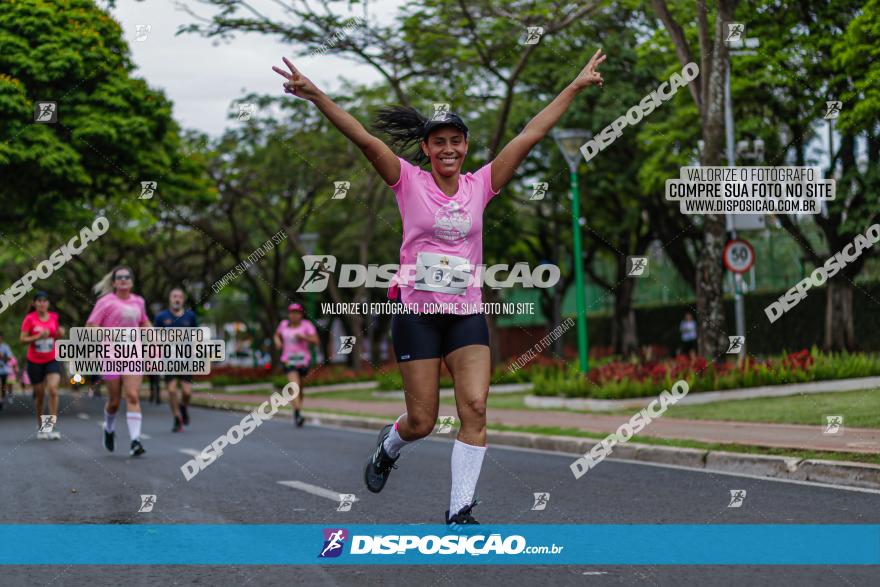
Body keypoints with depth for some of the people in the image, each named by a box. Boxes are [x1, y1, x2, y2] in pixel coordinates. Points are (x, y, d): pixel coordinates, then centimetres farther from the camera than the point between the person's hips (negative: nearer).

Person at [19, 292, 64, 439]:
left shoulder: (54, 317, 4)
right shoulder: (30, 319, -5)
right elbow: (23, 339, -8)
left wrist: (60, 333, -5)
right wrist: (38, 336, -21)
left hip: (52, 359, 1)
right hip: (35, 361, -1)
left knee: (53, 389, -18)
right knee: (39, 394, 6)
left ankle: (52, 427, -14)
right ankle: (40, 427, 24)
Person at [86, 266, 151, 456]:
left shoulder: (138, 301, 10)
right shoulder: (106, 302, -5)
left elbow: (144, 323, 27)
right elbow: (90, 326, -8)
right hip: (112, 356, -2)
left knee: (133, 396, -12)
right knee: (114, 401, 7)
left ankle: (135, 441, -16)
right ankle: (109, 429, 38)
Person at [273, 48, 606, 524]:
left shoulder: (480, 185, 5)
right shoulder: (410, 182, -2)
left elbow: (529, 136, 4)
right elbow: (364, 138, -13)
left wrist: (576, 86, 5)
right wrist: (314, 95, -24)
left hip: (467, 314, 2)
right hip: (417, 311, -2)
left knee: (475, 408, -13)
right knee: (422, 422, 2)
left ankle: (459, 511, -7)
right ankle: (388, 448, 38)